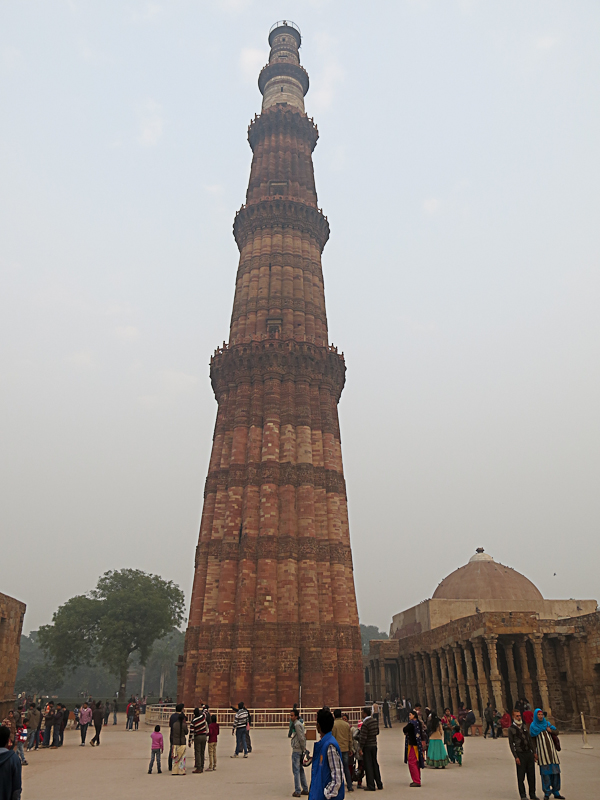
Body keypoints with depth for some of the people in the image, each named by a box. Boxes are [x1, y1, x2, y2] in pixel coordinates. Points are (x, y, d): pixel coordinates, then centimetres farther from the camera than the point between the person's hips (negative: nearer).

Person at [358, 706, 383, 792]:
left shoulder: (365, 724, -22)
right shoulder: (375, 721, 2)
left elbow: (363, 737, -21)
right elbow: (377, 732, 14)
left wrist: (360, 748, -12)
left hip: (367, 746, -7)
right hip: (374, 745, 8)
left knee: (368, 765, 2)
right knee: (375, 764, 17)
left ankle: (371, 786, 6)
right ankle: (379, 784, 23)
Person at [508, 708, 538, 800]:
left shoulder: (525, 726, 11)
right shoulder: (511, 729, -4)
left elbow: (530, 739, 15)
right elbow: (511, 744, -6)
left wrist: (534, 752, 10)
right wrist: (516, 757, -11)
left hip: (529, 753, 4)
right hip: (520, 754, -4)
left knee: (531, 775, 9)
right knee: (521, 776, 0)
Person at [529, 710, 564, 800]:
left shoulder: (547, 723, 13)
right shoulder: (533, 726, 1)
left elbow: (557, 731, 12)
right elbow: (532, 740, -1)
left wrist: (551, 730, -8)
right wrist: (534, 753, -8)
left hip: (551, 750, 4)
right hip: (542, 751, -4)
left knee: (555, 771, 4)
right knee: (545, 772, -5)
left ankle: (556, 792, 16)